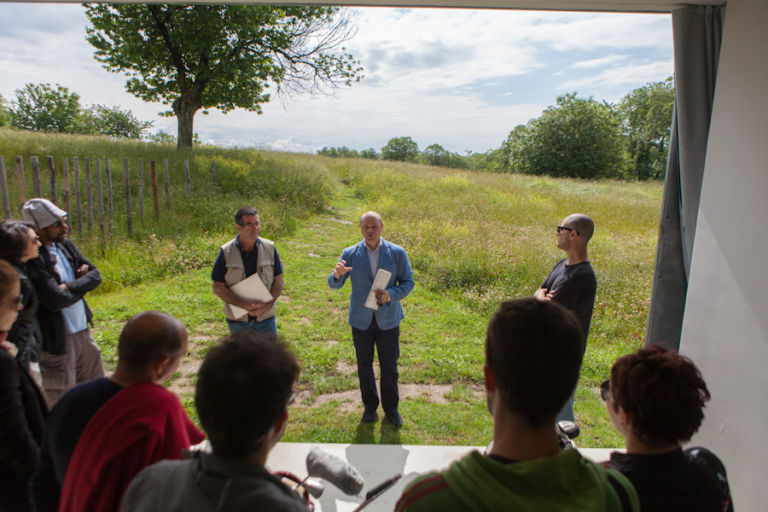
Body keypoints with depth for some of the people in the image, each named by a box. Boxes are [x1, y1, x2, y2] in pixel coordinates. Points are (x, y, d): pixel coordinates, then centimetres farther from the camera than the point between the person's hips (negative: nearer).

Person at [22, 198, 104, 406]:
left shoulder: (66, 245, 3)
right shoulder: (33, 259, -20)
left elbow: (95, 275, 2)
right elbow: (57, 300, -26)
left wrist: (70, 286, -15)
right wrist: (81, 286, -8)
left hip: (83, 331, 7)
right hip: (56, 339, -7)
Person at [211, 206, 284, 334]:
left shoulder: (270, 248, -5)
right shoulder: (226, 252, -8)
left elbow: (278, 281, 1)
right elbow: (218, 288, -7)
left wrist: (267, 304, -15)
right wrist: (244, 304, -19)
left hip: (265, 317, 1)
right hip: (237, 319, 0)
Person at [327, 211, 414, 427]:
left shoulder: (397, 253, -6)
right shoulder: (350, 254, -5)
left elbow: (408, 282, -2)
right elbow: (334, 284, -5)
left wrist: (391, 295, -21)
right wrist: (337, 274, -29)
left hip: (388, 319, -1)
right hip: (361, 320, 1)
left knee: (389, 367, 9)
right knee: (364, 366, 13)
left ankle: (391, 407, 31)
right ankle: (370, 405, 35)